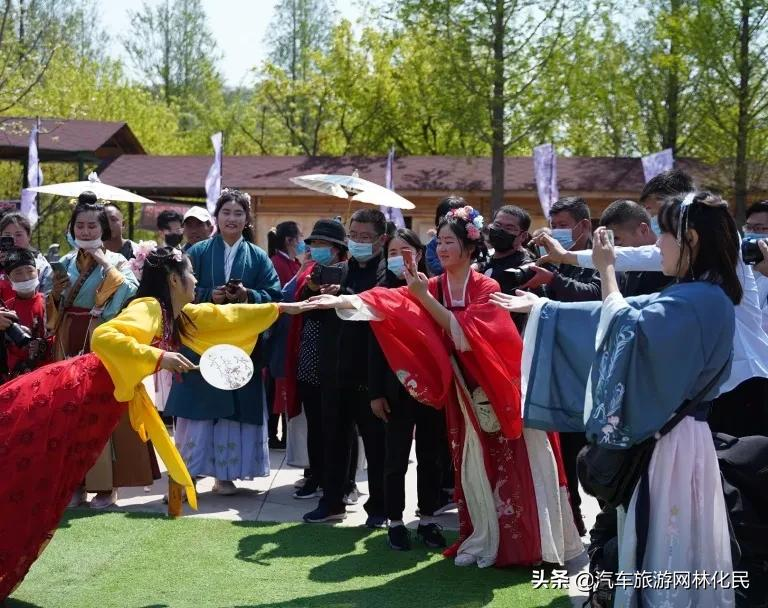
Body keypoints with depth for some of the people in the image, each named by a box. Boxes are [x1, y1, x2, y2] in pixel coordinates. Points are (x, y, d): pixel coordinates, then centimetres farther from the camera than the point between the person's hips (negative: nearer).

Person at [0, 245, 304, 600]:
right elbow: (103, 337, -32)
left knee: (44, 489, 11)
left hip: (96, 407, 9)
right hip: (71, 394, -9)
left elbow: (226, 317, 23)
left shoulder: (181, 317, 12)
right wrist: (159, 357, -32)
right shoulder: (148, 307, -16)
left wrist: (284, 308, 25)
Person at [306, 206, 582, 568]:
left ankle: (530, 542, 12)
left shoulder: (487, 288, -12)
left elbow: (463, 333, -25)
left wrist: (426, 298, -30)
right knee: (475, 466, 8)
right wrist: (343, 301, -27)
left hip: (501, 388, -4)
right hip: (465, 391, 4)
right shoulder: (433, 287, 0)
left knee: (513, 467, 3)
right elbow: (391, 303, -13)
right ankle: (484, 540, 19)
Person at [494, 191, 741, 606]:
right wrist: (539, 306, 21)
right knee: (656, 544, 17)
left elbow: (627, 328, -29)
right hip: (660, 439, 10)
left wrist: (607, 270, -15)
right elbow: (621, 316, 17)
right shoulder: (692, 297, 10)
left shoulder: (701, 300, -20)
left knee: (664, 552, 0)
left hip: (670, 447, -10)